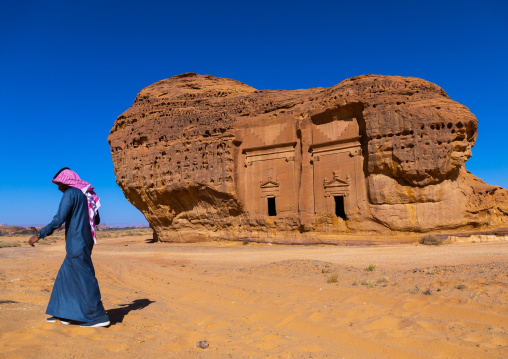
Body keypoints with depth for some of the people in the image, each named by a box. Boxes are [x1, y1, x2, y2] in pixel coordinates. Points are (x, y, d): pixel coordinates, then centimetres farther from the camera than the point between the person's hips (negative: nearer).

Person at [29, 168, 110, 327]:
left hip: (76, 243, -9)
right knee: (66, 276, 17)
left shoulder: (70, 193, -11)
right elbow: (96, 220, 19)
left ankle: (99, 316, -2)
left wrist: (39, 235, -13)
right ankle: (63, 313, 23)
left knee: (84, 278, -5)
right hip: (85, 241, 9)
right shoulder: (87, 195, 14)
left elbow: (59, 219, -19)